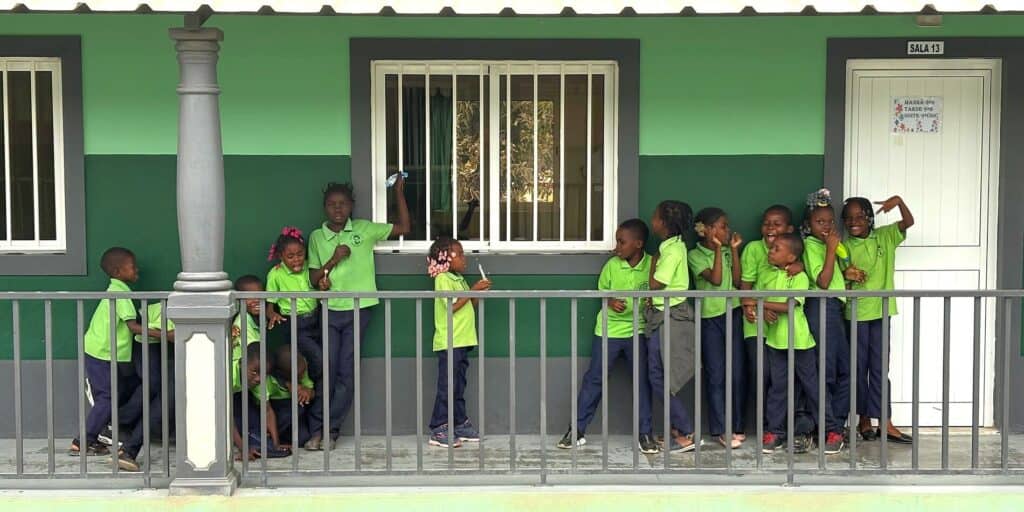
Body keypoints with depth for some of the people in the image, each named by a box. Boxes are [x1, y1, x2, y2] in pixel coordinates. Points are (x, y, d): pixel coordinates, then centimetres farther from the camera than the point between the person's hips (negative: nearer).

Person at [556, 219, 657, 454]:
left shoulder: (652, 265, -8)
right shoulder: (612, 265, -4)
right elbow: (601, 291, 7)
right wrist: (610, 301, -12)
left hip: (638, 330, -1)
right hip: (608, 330, 1)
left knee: (642, 380, 1)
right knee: (593, 379, 4)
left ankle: (645, 433, 13)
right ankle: (577, 430, 11)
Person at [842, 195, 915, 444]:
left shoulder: (884, 237, 2)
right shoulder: (844, 246, -1)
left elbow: (909, 222, -9)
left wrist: (899, 201, -25)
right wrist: (845, 275, -20)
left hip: (881, 310, 1)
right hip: (856, 312, -1)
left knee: (879, 367, 5)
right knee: (860, 368, 7)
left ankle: (885, 422, 8)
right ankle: (864, 419, 17)